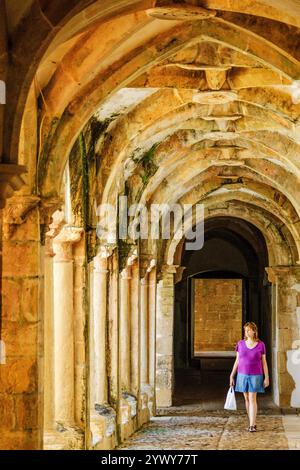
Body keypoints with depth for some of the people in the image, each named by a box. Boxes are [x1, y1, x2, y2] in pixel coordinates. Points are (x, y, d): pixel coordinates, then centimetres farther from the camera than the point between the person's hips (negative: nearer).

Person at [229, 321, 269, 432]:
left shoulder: (261, 345, -4)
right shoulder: (241, 344, 1)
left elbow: (264, 362, 0)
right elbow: (237, 361, 6)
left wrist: (266, 377, -4)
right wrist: (232, 376, 3)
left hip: (255, 376, -3)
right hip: (242, 375, 3)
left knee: (252, 399, -9)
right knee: (247, 399, 7)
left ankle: (252, 425, -11)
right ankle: (253, 423, 17)